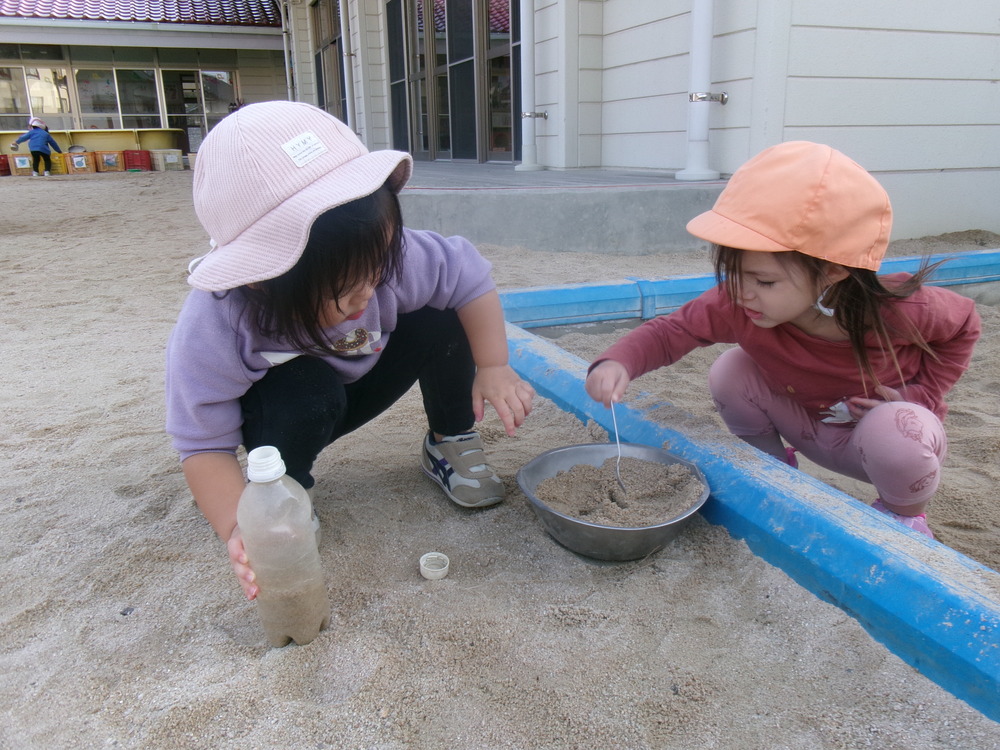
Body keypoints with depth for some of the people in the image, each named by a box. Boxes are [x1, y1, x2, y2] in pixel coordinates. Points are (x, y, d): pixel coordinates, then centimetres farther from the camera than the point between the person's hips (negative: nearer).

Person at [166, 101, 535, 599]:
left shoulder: (385, 257, -33)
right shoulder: (211, 332, -37)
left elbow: (470, 277, -19)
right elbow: (204, 448, -28)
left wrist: (493, 367, -27)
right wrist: (238, 529, -44)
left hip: (358, 382, 3)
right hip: (278, 410, -3)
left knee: (441, 318, -22)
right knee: (306, 393, -39)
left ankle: (450, 445, 2)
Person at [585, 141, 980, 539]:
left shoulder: (898, 309, -32)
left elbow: (963, 323, -9)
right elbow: (670, 331, -23)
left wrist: (919, 394, -19)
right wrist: (618, 362, -43)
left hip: (883, 430, -2)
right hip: (806, 426, 3)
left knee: (897, 435, -37)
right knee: (730, 371, -21)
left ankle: (904, 514, 0)